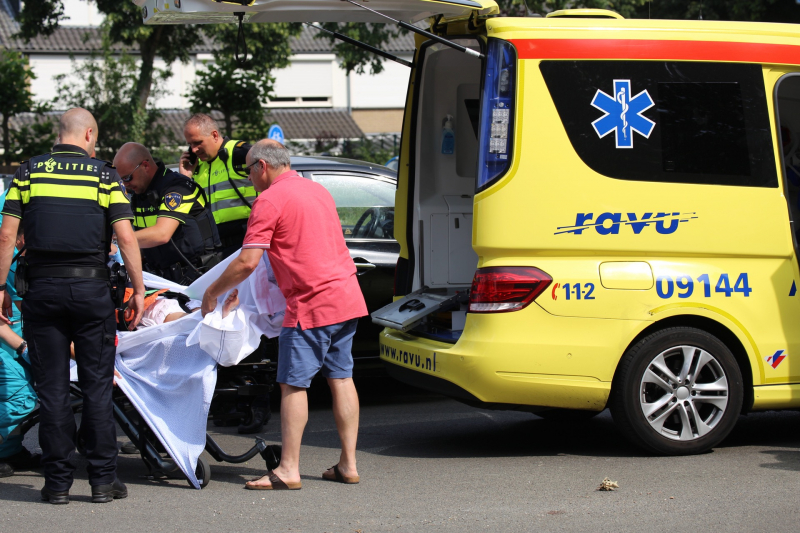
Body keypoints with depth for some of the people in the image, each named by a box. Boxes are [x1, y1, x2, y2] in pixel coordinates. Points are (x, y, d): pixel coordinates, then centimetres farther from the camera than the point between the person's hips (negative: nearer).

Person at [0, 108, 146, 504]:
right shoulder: (104, 176, 1)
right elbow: (126, 237, -5)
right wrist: (138, 289, 3)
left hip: (41, 288, 1)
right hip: (91, 287, -1)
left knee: (52, 387, 5)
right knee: (97, 385, 5)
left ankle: (58, 482, 6)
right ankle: (103, 479, 6)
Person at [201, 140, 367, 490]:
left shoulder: (270, 200, -9)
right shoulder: (318, 190, 18)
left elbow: (247, 263, -14)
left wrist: (213, 292, -2)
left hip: (312, 304, -8)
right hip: (347, 296, 8)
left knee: (294, 383, -3)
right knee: (340, 377, 11)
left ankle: (288, 470, -3)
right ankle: (348, 464, 13)